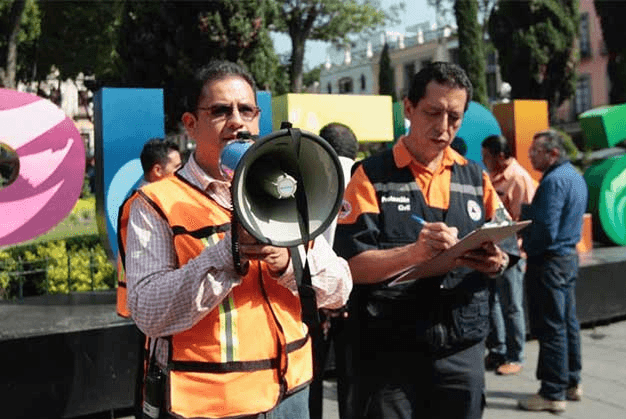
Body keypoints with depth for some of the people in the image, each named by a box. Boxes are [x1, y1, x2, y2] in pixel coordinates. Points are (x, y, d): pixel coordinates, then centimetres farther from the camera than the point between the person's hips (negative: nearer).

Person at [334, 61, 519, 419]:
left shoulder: (475, 177, 11)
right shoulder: (372, 176, -3)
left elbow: (509, 248, 11)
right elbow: (351, 264, -13)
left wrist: (497, 262, -12)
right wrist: (415, 252, -28)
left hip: (463, 352, 4)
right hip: (391, 355, -4)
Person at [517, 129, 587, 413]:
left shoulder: (554, 181, -19)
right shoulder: (574, 176, 12)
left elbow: (544, 230, -25)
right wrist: (528, 214, 12)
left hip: (548, 261, -10)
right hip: (569, 255, 10)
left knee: (550, 328, -4)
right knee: (568, 323, 16)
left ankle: (553, 394, 3)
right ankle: (572, 383, 26)